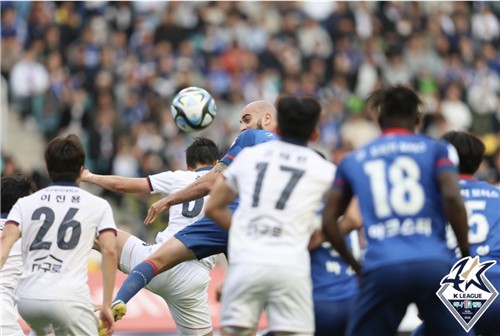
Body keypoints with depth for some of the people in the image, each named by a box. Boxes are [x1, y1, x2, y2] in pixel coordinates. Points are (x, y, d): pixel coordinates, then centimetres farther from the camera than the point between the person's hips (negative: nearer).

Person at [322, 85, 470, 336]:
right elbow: (452, 198, -5)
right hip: (433, 265, -1)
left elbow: (328, 221, 13)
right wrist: (466, 254, 4)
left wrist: (356, 266, 22)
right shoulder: (437, 150, 11)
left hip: (382, 270, 1)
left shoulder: (352, 161, 18)